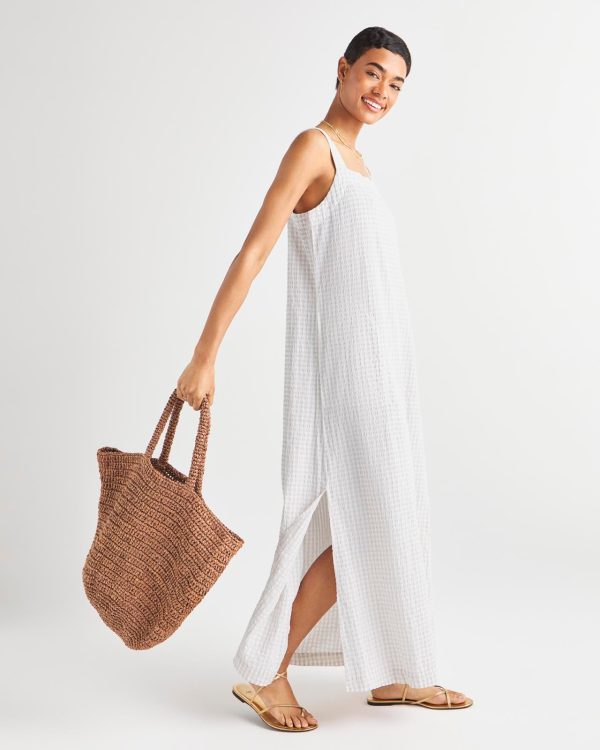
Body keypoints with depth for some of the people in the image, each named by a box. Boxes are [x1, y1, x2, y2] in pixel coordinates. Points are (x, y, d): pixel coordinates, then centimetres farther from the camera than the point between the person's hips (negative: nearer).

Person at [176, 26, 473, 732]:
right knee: (363, 524, -6)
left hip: (380, 363, 9)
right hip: (344, 363, -9)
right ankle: (265, 672, 5)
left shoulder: (352, 157, 16)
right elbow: (252, 251, -18)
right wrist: (204, 357, -23)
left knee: (387, 518, 12)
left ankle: (392, 674, 24)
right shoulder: (312, 146, -10)